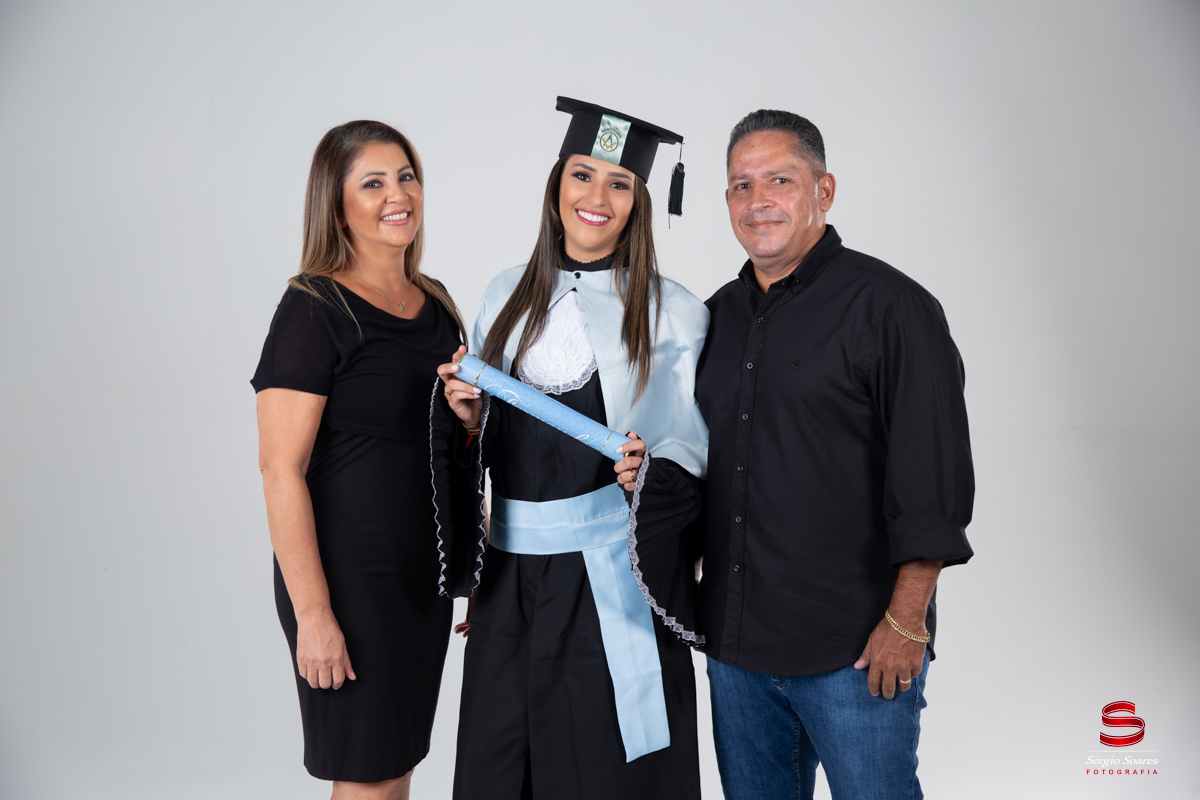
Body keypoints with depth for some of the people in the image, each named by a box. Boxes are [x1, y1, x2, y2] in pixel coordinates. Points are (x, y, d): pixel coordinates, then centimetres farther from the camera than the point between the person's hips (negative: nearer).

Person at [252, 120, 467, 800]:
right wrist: (313, 613, -20)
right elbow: (281, 469, -17)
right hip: (349, 577, -6)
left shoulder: (436, 303, 9)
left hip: (426, 574, 7)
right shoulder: (315, 308, -12)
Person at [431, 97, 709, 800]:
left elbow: (693, 449, -2)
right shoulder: (507, 298, 9)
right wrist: (471, 420, -5)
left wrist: (651, 472, -21)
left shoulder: (673, 313, -3)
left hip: (616, 578, -3)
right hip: (512, 573, 4)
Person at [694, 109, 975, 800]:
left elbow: (933, 478, -13)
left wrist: (905, 623, -15)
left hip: (857, 650, -6)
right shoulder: (720, 313, 11)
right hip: (735, 640, 6)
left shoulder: (890, 307, -9)